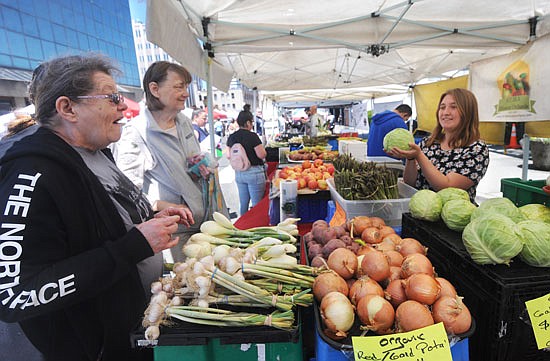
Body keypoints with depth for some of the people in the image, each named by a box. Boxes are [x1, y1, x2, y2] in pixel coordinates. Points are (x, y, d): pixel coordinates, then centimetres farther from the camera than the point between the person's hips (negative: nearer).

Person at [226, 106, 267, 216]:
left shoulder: (231, 137, 3)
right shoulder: (252, 136, -15)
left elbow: (228, 155, 9)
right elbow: (262, 155, -15)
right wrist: (261, 146, 4)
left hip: (239, 173, 7)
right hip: (254, 172, -6)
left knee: (243, 202, 17)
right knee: (257, 204, 4)